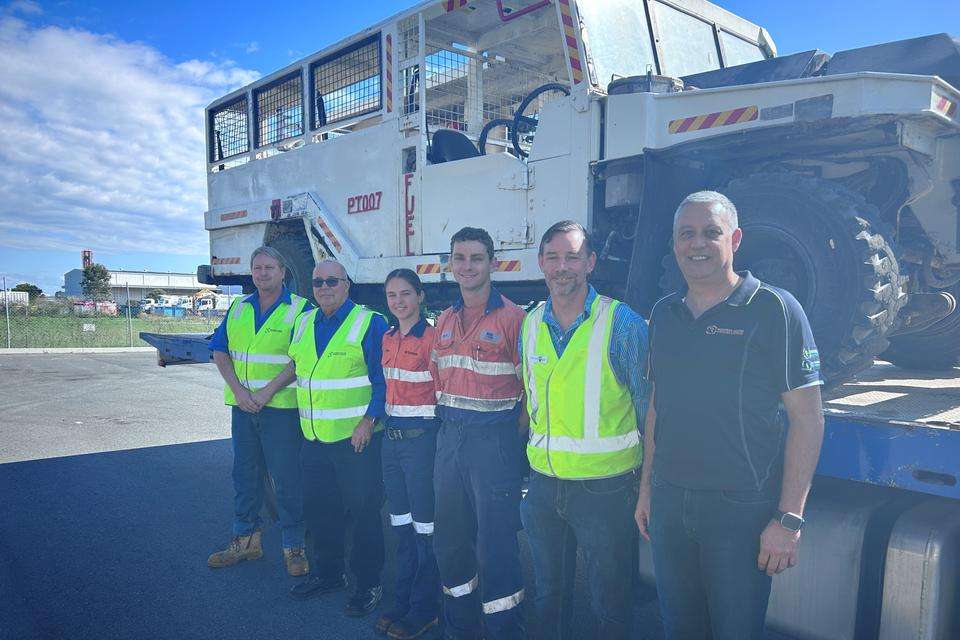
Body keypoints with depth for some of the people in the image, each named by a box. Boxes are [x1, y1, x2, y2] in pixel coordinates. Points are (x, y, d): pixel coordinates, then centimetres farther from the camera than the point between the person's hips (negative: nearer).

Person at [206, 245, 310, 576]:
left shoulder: (299, 309, -4)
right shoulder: (238, 309, 12)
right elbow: (219, 350, 7)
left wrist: (269, 390, -17)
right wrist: (238, 389, -8)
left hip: (281, 406, -5)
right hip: (242, 406, 5)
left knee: (286, 476, -1)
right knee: (244, 473, 14)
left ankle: (294, 546, 11)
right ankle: (246, 538, 29)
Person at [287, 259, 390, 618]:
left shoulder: (370, 323, -9)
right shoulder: (303, 324, 10)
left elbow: (384, 379, -11)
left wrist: (368, 421, -18)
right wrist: (305, 419, 14)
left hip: (356, 437, -6)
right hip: (313, 437, 6)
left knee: (363, 511, 3)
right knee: (318, 508, 16)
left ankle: (368, 584, 18)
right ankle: (327, 573, 35)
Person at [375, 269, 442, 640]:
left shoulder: (431, 337, -11)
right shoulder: (388, 339, 10)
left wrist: (442, 436, -12)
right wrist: (382, 423, 15)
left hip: (421, 437, -7)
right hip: (392, 437, 7)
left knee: (424, 526, 3)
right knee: (401, 524, 17)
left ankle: (425, 610, 18)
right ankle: (403, 601, 31)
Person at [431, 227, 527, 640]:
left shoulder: (512, 318, -9)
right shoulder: (445, 320, 11)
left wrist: (510, 430, -10)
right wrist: (449, 422, 10)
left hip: (494, 439, -7)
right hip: (449, 437, 7)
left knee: (495, 547, -1)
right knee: (449, 540, 17)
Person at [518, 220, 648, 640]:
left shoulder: (622, 323, -11)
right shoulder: (530, 325, 4)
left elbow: (648, 406, -5)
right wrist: (529, 468, 13)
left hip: (605, 487, -4)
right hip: (543, 484, 5)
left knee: (609, 602, 12)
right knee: (549, 593, 21)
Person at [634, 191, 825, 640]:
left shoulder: (773, 309, -9)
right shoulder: (664, 313, 8)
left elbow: (807, 418, -10)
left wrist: (789, 519, -14)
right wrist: (647, 488, 13)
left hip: (741, 508, -5)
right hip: (668, 503, 5)